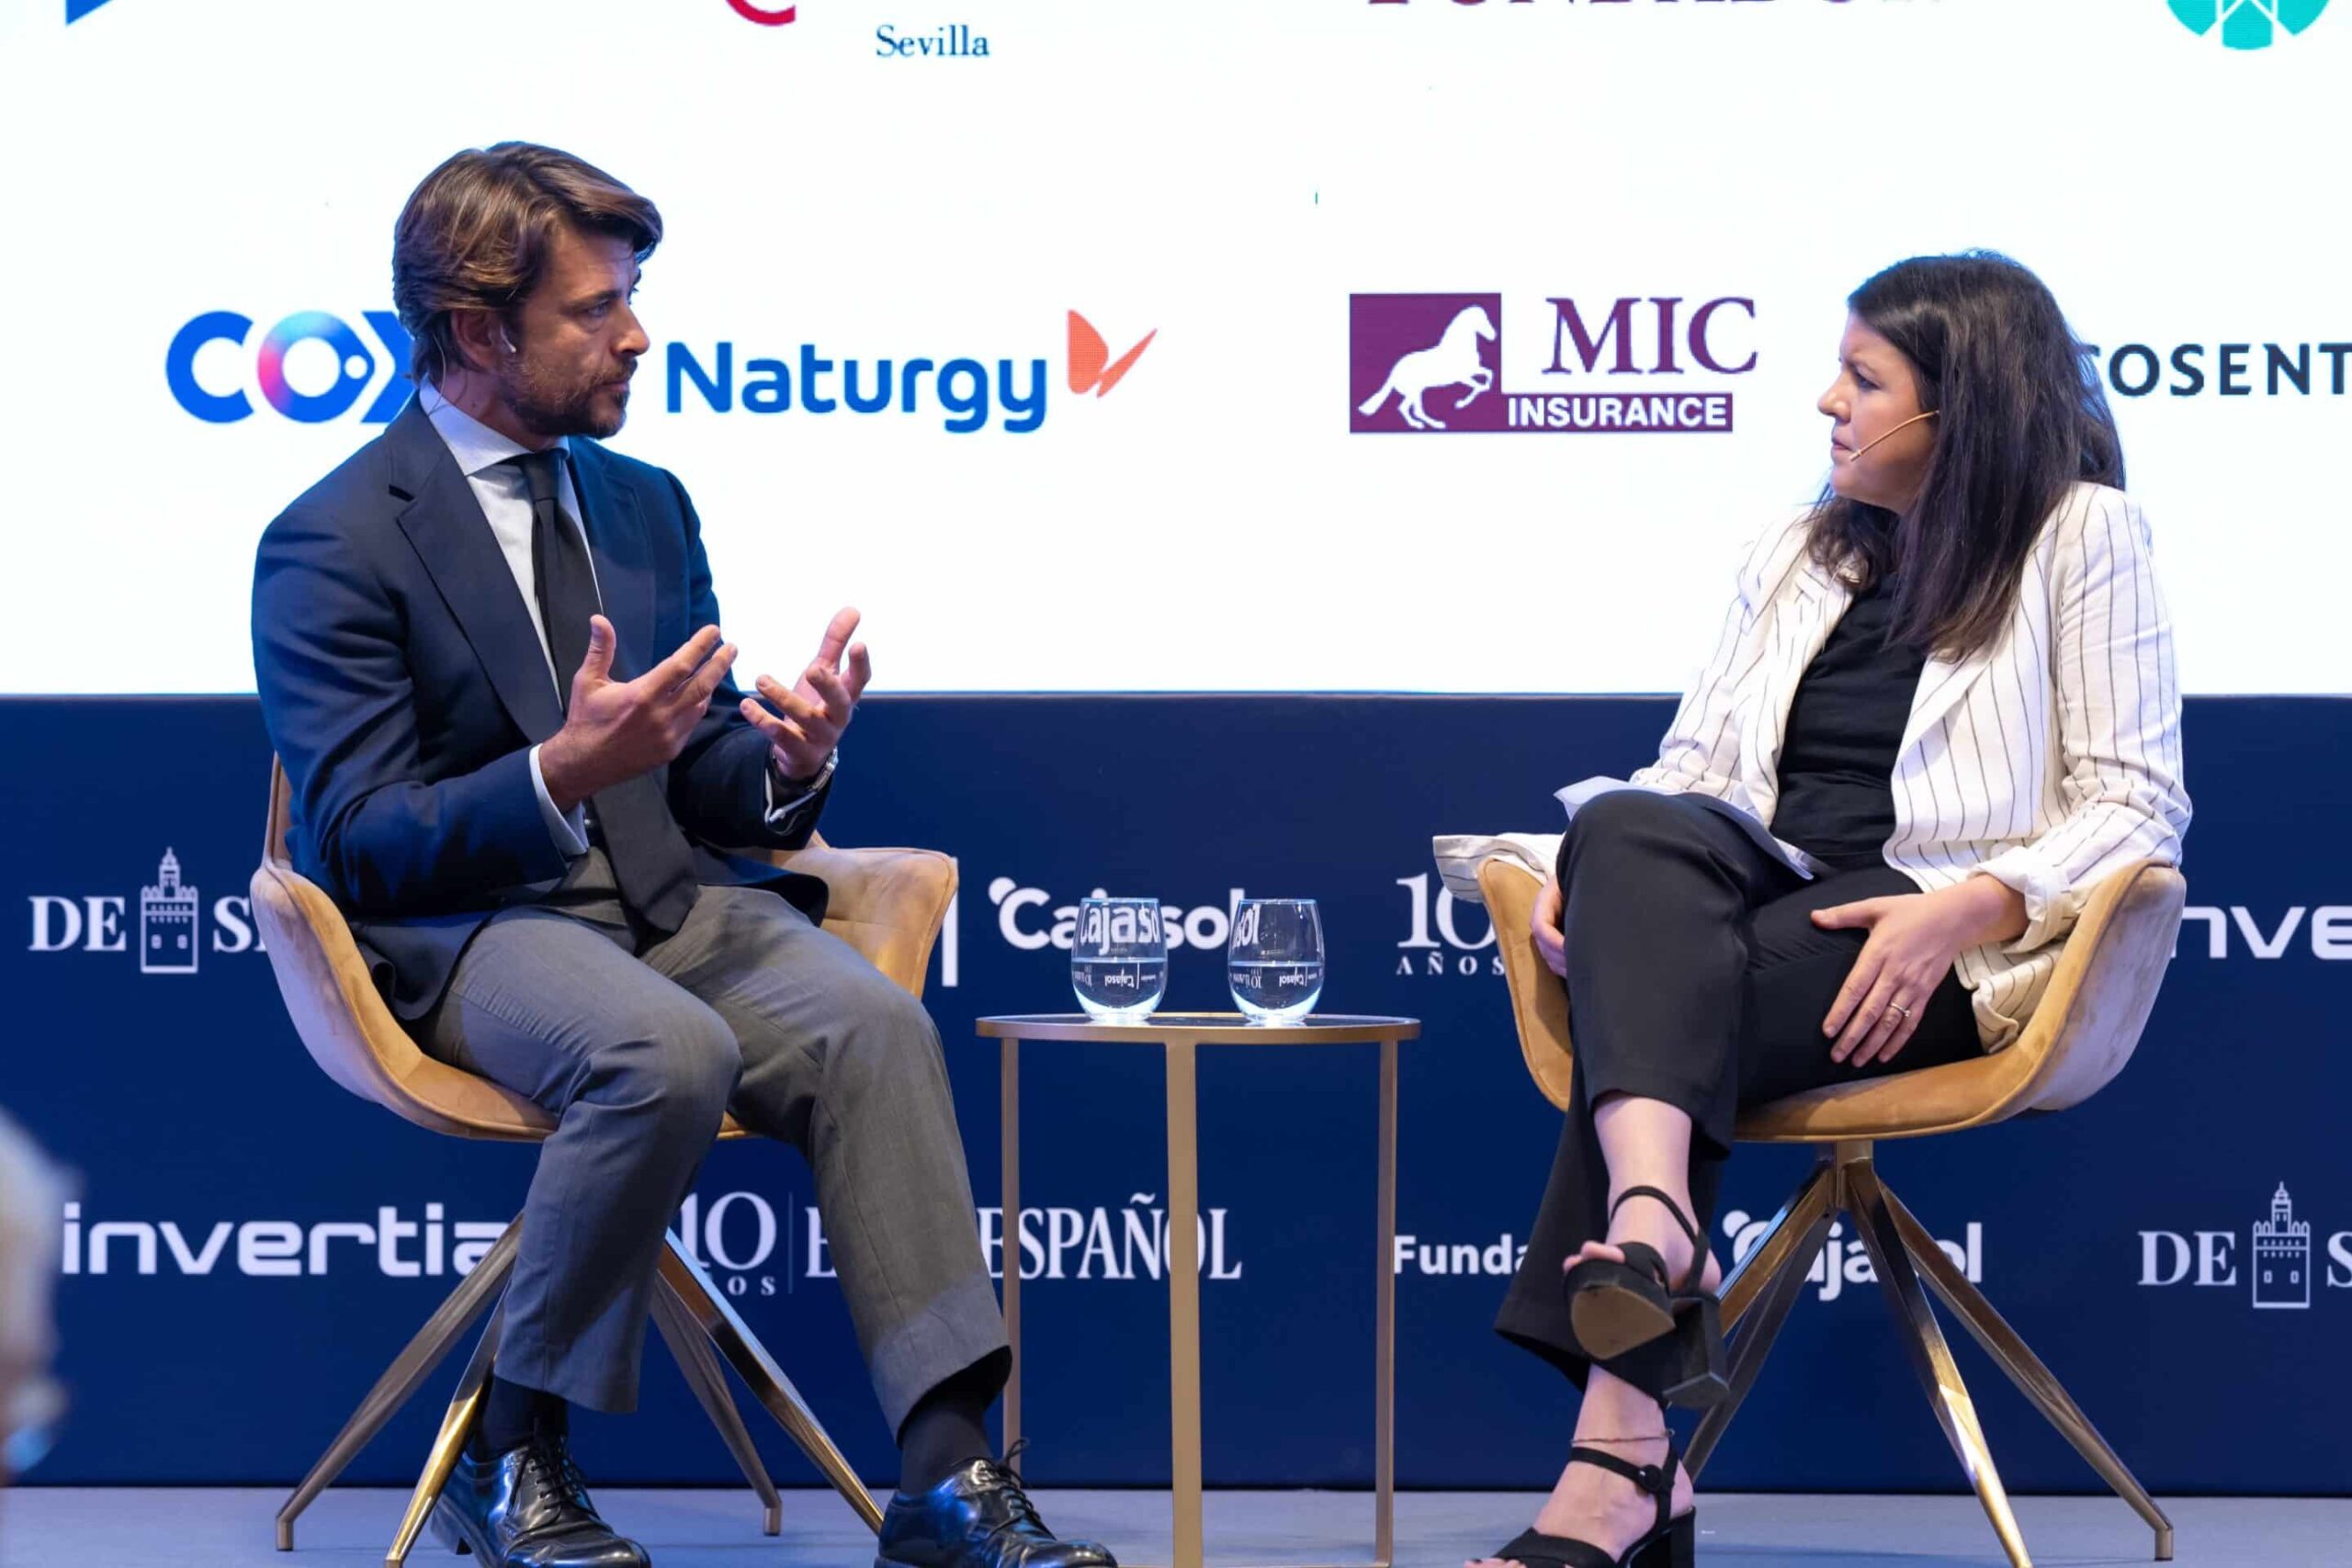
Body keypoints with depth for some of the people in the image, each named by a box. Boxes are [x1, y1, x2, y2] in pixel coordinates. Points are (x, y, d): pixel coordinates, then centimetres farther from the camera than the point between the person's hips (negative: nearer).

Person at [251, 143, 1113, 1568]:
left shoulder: (649, 506, 16)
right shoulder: (331, 548, -5)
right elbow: (363, 846, -12)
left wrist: (789, 764, -8)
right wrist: (562, 773, -28)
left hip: (669, 899, 6)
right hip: (457, 927, -5)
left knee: (875, 1021, -25)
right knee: (667, 1052, -36)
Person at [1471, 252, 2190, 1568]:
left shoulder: (2083, 534, 8)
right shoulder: (1799, 552, 27)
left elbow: (2137, 805, -1)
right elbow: (1696, 764, 21)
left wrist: (1964, 909, -18)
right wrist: (1590, 873, -2)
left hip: (1949, 941, -5)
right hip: (1768, 896, 5)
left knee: (1655, 1011, -33)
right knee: (1631, 834, -32)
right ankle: (1652, 1233, -55)